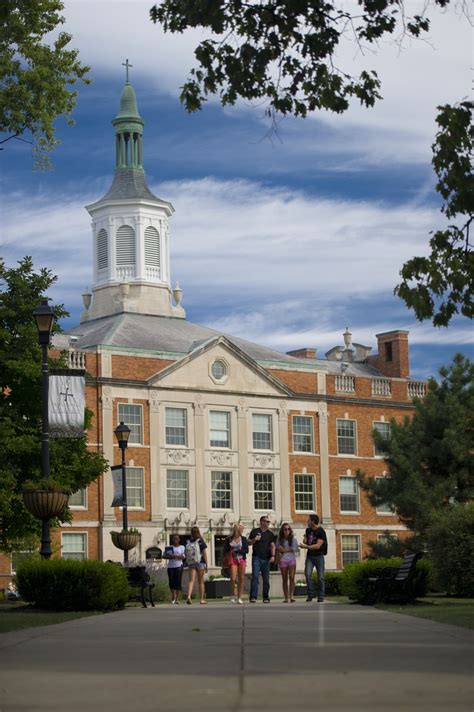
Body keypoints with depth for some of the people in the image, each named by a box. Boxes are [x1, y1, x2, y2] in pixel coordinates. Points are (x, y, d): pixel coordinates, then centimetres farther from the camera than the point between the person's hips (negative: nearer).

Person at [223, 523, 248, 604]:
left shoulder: (243, 539, 8)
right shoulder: (229, 539, 2)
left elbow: (246, 550, 0)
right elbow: (225, 551, 4)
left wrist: (238, 551, -11)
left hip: (242, 560, 2)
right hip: (233, 560, -2)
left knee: (241, 579, -1)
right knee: (233, 579, -11)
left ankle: (239, 597, 4)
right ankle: (232, 596, 8)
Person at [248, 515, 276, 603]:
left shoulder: (270, 534, 12)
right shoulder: (255, 531, 6)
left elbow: (272, 545, 8)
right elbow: (249, 543, 9)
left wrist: (273, 555, -6)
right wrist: (254, 540, -11)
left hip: (266, 559, 3)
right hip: (256, 558, -3)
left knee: (266, 579, 5)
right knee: (255, 577, -11)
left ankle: (266, 597, 11)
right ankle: (253, 597, -13)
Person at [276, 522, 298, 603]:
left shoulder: (293, 538, 4)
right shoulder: (280, 539, 8)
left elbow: (295, 549, -4)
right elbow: (278, 549, 4)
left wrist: (284, 550, -7)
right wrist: (289, 549, -9)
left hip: (292, 560, -2)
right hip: (283, 560, 2)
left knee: (291, 578, -12)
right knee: (284, 579, 3)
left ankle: (291, 596, -17)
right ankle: (286, 597, 5)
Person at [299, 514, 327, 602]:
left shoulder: (321, 532, -10)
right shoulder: (308, 530, 10)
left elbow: (318, 546, -17)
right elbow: (305, 541, 24)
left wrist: (306, 547, -21)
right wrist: (304, 541, 1)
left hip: (319, 556, -5)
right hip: (310, 555, 5)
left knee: (320, 576, -2)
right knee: (308, 574, -12)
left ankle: (320, 596, 5)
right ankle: (310, 594, -6)